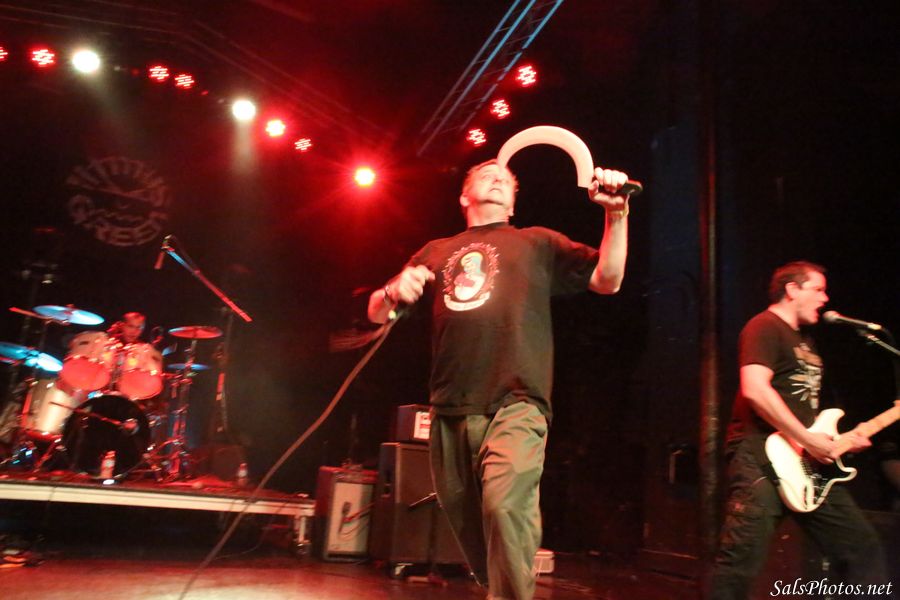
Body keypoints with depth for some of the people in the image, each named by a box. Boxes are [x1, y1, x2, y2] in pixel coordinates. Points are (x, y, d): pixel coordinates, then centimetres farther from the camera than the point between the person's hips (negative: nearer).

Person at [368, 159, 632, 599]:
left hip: (515, 406, -3)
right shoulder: (436, 252, 20)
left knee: (506, 505, -24)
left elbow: (607, 280, 6)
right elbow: (377, 312, 19)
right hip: (450, 412, 3)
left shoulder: (538, 243, 15)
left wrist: (616, 214, -7)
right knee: (465, 521, 12)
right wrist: (395, 290, -4)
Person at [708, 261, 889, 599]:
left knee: (862, 549, 13)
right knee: (740, 564, -11)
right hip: (762, 456, -10)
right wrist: (808, 440, -18)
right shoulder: (765, 327, -7)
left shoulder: (804, 341, 23)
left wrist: (833, 440, 15)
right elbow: (755, 391, -23)